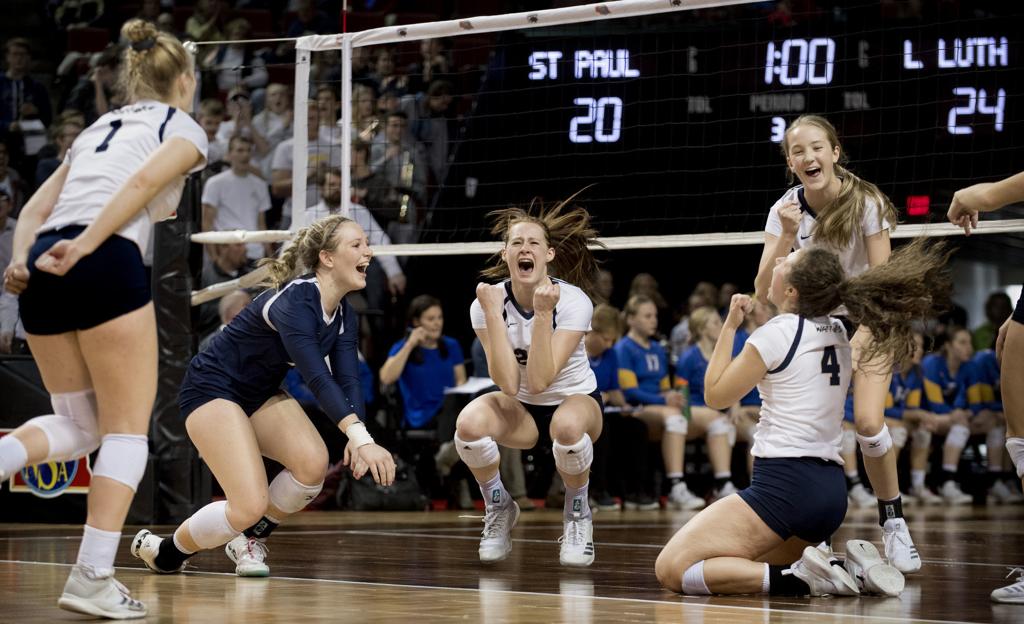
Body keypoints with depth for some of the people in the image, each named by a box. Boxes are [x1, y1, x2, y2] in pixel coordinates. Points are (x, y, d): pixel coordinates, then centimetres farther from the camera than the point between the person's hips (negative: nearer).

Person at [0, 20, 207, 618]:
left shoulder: (100, 126, 30)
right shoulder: (184, 127, 11)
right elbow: (142, 183, -10)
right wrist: (83, 248, -16)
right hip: (107, 263, -6)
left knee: (77, 424, 17)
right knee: (128, 428, 1)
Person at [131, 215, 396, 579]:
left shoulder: (344, 316, -2)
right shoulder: (294, 300, -29)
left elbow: (348, 380, -11)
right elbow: (316, 376, -40)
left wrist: (355, 439, -31)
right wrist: (361, 437, -51)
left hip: (261, 392, 8)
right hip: (212, 389, -8)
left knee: (313, 462, -21)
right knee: (251, 506, -21)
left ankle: (250, 539, 7)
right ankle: (163, 554, 6)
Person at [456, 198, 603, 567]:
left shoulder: (573, 301, -21)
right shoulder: (487, 301, -15)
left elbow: (539, 380, -29)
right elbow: (509, 384, -26)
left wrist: (543, 314, -35)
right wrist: (493, 314, -30)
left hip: (575, 400, -2)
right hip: (521, 410, 2)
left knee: (567, 426, -40)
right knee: (469, 423, -32)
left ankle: (577, 511, -8)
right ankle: (499, 509, -3)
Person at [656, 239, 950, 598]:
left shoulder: (777, 333, -9)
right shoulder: (837, 334, 12)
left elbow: (715, 395, 1)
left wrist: (729, 326, 6)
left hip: (785, 484, -9)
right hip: (832, 490, 9)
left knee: (670, 570, -9)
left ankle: (801, 579, -21)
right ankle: (851, 571, 4)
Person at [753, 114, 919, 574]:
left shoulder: (865, 202, -18)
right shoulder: (785, 209, -12)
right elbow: (764, 291, -19)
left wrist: (858, 343, -26)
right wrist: (787, 238, -32)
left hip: (866, 322, -2)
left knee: (868, 422, -23)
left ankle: (893, 523, -4)